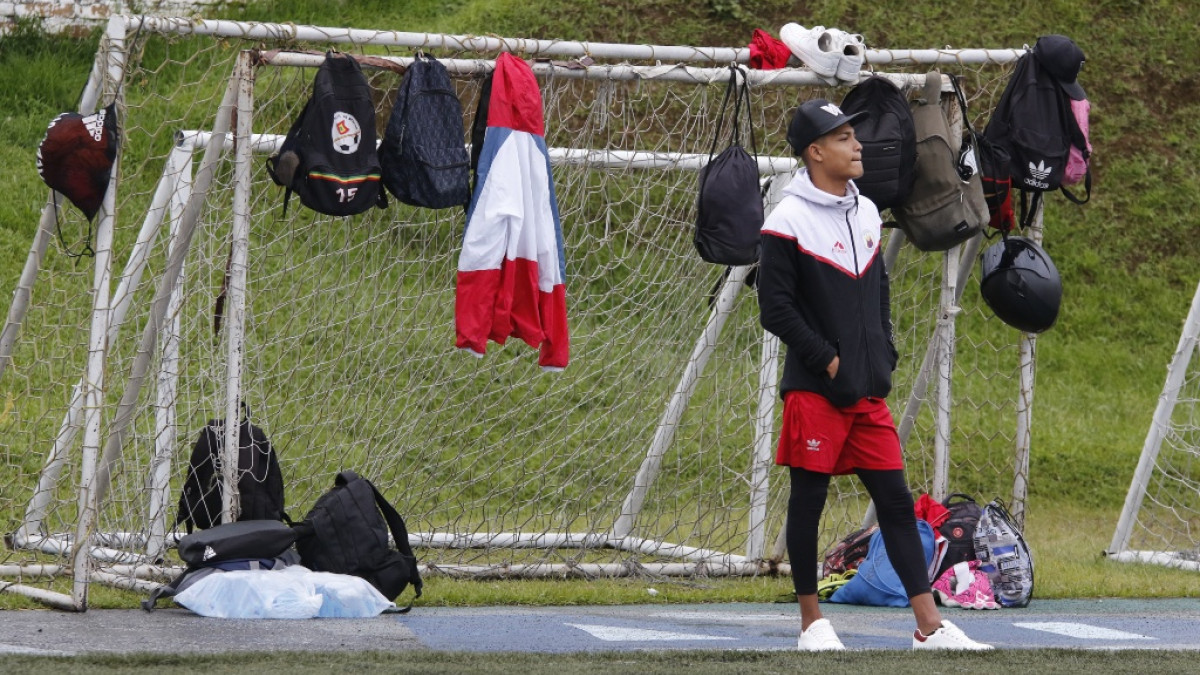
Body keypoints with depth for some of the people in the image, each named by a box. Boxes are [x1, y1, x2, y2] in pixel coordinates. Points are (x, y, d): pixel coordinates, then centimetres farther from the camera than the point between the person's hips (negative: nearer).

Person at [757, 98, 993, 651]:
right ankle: (811, 620, 12)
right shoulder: (789, 221, -10)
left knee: (895, 500, 3)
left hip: (868, 391, 6)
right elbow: (775, 307, -12)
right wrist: (827, 360, -13)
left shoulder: (866, 212, 12)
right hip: (814, 390, -6)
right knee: (808, 498, 1)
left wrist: (884, 356, 10)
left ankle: (930, 626, 2)